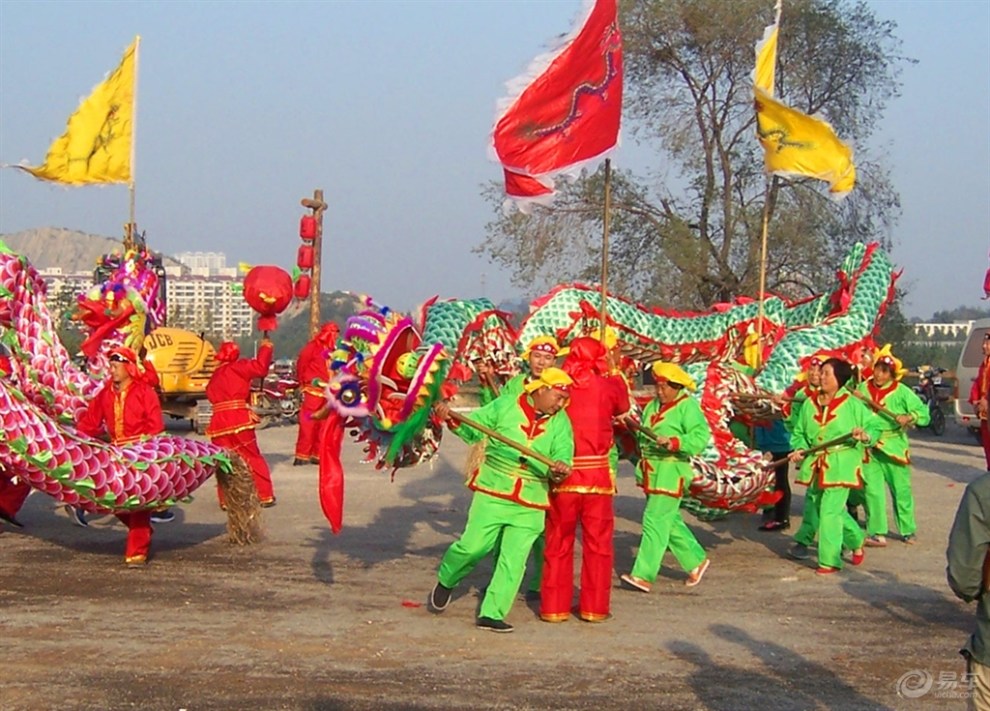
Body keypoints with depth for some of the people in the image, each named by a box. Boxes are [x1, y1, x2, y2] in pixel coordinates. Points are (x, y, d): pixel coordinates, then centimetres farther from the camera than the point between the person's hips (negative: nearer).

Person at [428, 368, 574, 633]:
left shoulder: (561, 422, 2)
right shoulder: (505, 406, -2)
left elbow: (563, 456, -7)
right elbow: (473, 429, 6)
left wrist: (560, 468, -30)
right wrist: (451, 420, -12)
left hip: (530, 504, 2)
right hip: (493, 493, -2)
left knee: (513, 561, -1)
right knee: (473, 546, -5)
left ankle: (492, 614, 7)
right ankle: (445, 581, 25)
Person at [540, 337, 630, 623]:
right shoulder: (606, 386, -4)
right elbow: (623, 406, 15)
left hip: (562, 476, 1)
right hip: (597, 476, -1)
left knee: (558, 543, 10)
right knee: (597, 542, 8)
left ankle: (554, 606, 11)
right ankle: (594, 607, 10)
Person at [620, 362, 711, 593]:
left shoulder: (688, 407, -7)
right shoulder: (652, 406, 16)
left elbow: (701, 437, -18)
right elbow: (643, 435, 24)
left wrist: (674, 443, -29)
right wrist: (637, 432, 3)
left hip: (672, 472, -8)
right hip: (650, 470, 8)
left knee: (655, 520, -11)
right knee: (670, 521, 15)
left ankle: (644, 575, -12)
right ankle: (696, 561, 30)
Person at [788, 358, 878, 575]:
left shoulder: (852, 404, -3)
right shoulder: (809, 404, 9)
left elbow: (874, 427, 0)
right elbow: (799, 433, 14)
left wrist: (865, 435, -21)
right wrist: (800, 449, -4)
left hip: (841, 466, -6)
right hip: (815, 466, 6)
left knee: (830, 511, -12)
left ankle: (830, 560, -7)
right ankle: (856, 541, 36)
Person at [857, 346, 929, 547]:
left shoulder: (902, 392, -4)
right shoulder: (863, 388, 3)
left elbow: (924, 414, -5)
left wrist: (909, 417, -22)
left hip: (894, 446, -1)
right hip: (869, 447, 1)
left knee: (901, 489, 7)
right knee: (872, 490, -4)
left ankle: (908, 530, 21)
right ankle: (877, 533, 1)